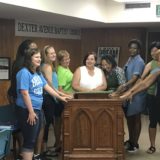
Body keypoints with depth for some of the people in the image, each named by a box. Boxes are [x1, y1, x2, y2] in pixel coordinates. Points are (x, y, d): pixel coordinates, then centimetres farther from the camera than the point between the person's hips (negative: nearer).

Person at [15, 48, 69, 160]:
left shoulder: (38, 73, 11)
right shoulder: (24, 73, -16)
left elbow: (47, 87, 18)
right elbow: (24, 93, -21)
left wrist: (60, 97, 20)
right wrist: (31, 112, -23)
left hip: (38, 109, 9)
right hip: (27, 110, -9)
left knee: (33, 139, 14)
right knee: (29, 140, -5)